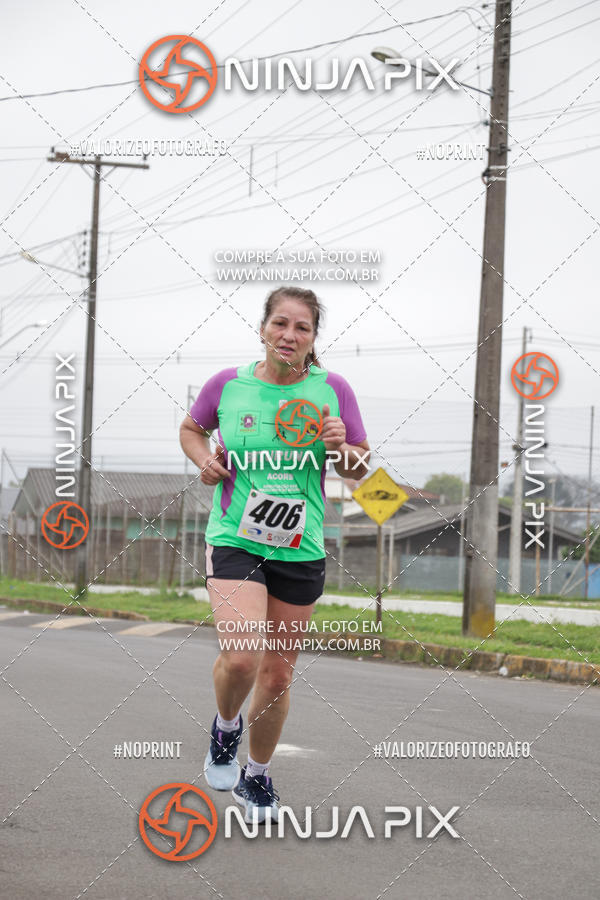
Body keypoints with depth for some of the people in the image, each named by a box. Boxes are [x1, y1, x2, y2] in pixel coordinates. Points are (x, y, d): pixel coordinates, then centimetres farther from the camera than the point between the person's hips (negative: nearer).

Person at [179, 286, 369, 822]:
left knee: (277, 675, 10)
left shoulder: (332, 391, 0)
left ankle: (257, 777, 33)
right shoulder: (228, 385, -1)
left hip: (301, 551, 2)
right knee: (242, 657, -23)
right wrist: (203, 459, -2)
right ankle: (226, 726, 11)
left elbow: (360, 471, 8)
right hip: (235, 540, -2)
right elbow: (191, 429, 19)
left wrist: (339, 449, -14)